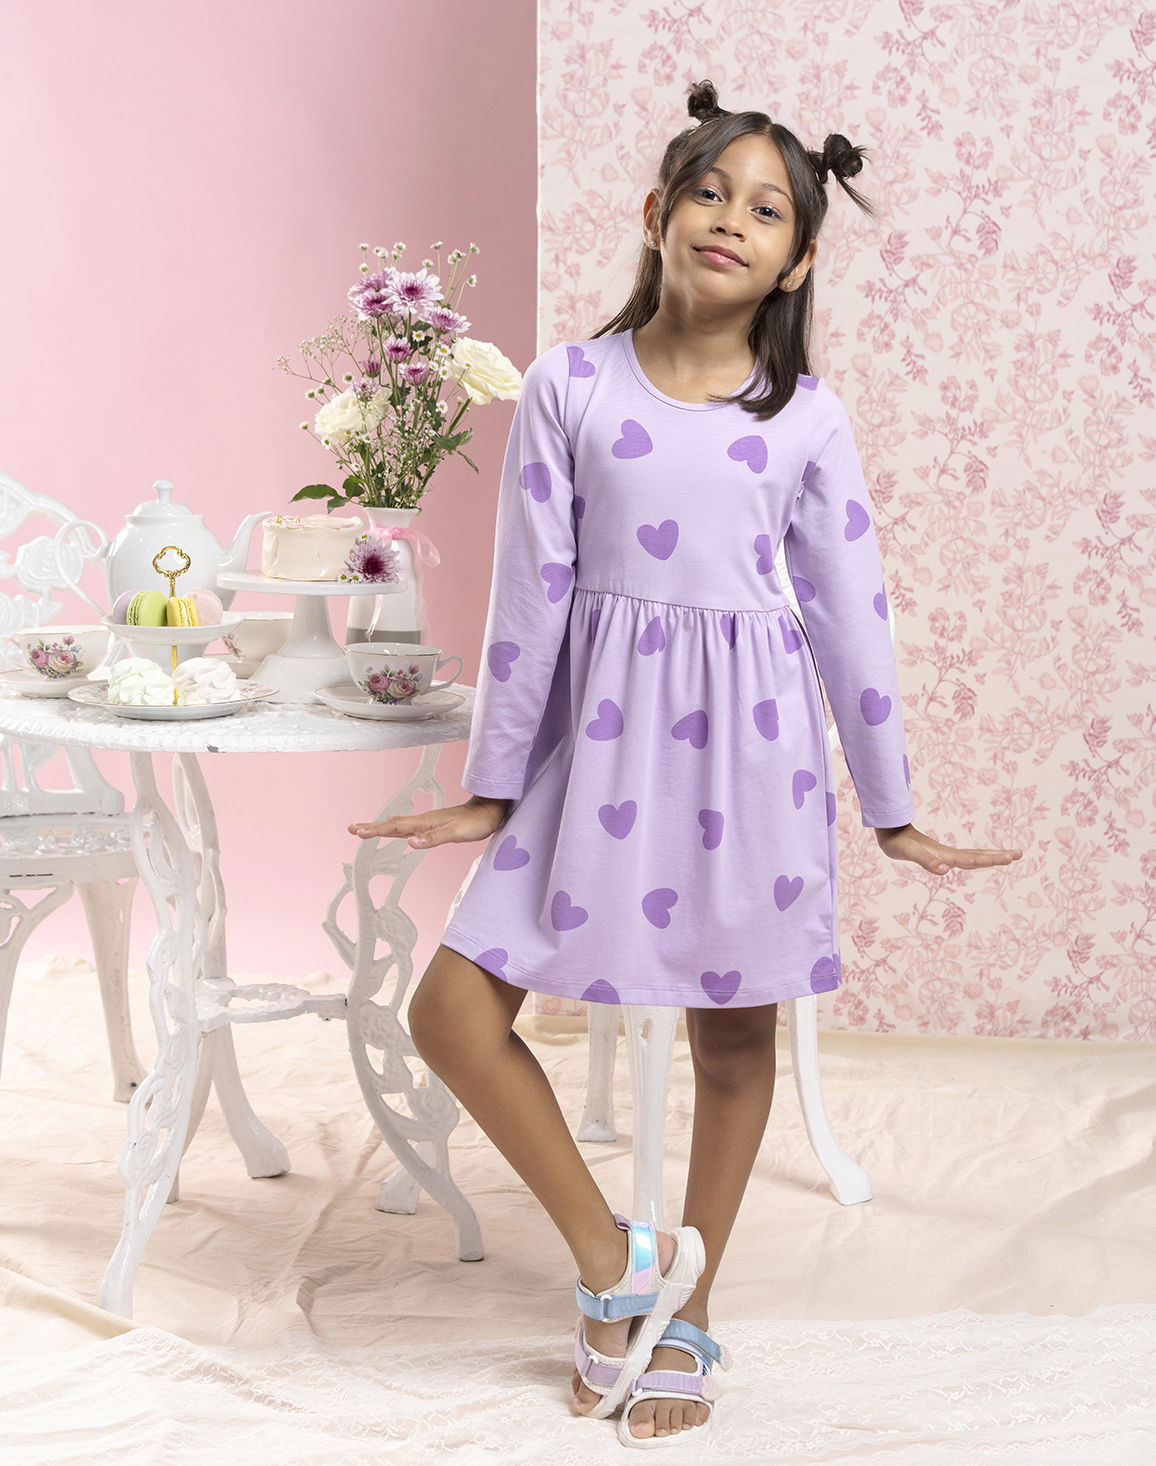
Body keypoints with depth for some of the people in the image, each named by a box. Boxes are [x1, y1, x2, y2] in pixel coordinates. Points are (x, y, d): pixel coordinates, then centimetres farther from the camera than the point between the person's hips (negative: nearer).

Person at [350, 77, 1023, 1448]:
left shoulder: (806, 418, 0)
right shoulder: (568, 387, -2)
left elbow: (851, 612, 4)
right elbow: (529, 594, 0)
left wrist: (893, 811, 6)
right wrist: (491, 787, 2)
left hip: (747, 740, 0)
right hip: (598, 734, 0)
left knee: (734, 1038, 9)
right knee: (453, 1011, -6)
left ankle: (682, 1313, 29)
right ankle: (613, 1257, 13)